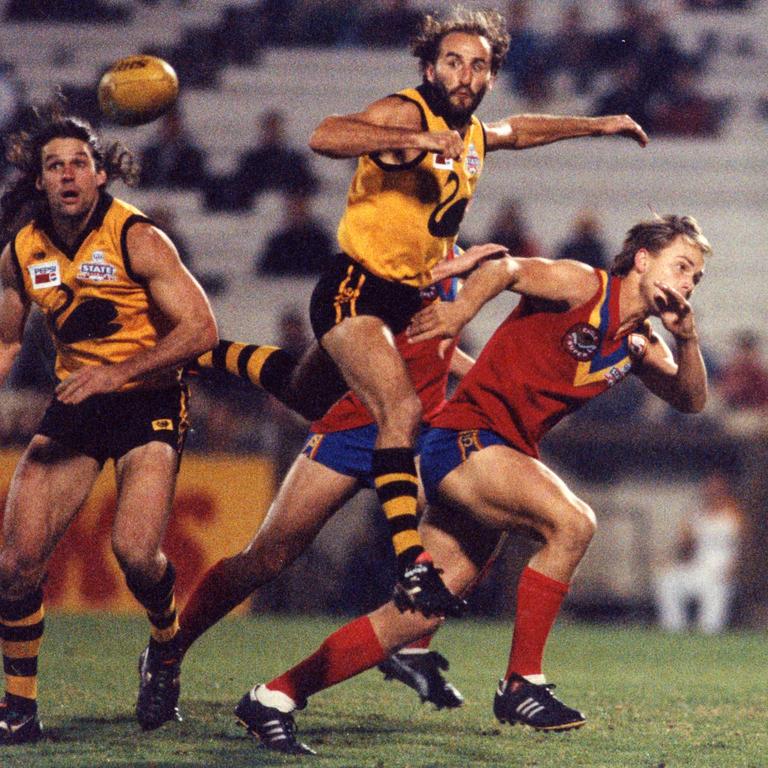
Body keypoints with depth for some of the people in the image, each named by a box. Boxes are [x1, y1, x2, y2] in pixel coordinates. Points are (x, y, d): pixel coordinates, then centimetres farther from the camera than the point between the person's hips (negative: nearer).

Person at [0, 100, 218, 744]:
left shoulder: (137, 239, -13)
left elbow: (201, 330, -16)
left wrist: (116, 374, -24)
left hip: (148, 402, -4)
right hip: (74, 405, 4)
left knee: (135, 553, -22)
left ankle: (166, 648, 11)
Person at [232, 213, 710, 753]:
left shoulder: (640, 345, 16)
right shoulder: (583, 287, -7)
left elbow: (691, 401, 14)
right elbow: (509, 270, -19)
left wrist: (688, 340, -4)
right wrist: (462, 308, -37)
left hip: (504, 458, 8)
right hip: (465, 439, -8)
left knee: (419, 616, 1)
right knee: (571, 521, -28)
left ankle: (272, 698, 5)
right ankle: (522, 684, -19)